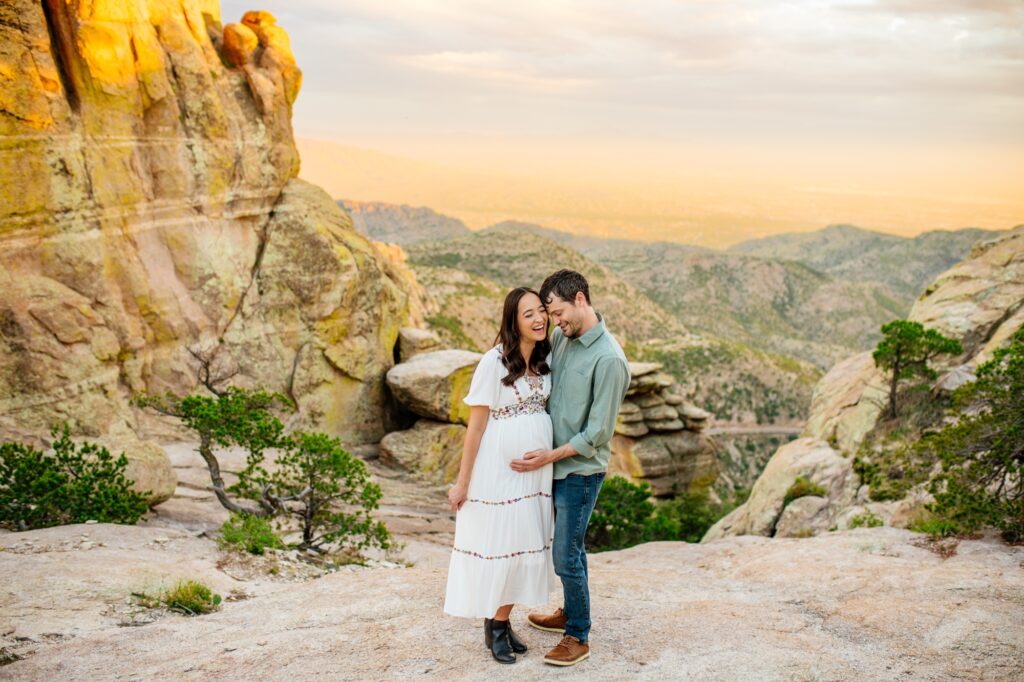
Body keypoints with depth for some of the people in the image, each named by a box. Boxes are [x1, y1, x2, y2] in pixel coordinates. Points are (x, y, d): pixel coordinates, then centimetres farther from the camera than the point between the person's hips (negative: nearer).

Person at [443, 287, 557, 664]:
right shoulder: (494, 362, -15)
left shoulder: (544, 359, 4)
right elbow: (476, 425, -12)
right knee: (496, 545, 4)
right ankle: (492, 628, 20)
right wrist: (462, 482, -9)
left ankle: (503, 623, 25)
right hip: (498, 469, -6)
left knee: (523, 544, 11)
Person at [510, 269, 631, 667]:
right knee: (569, 545, 21)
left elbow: (597, 432, -20)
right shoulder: (561, 338, 2)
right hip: (555, 463, 7)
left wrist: (552, 455, -19)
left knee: (566, 555, -2)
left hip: (581, 470, -7)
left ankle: (578, 638, 13)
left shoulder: (609, 359, -22)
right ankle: (570, 614, 38)